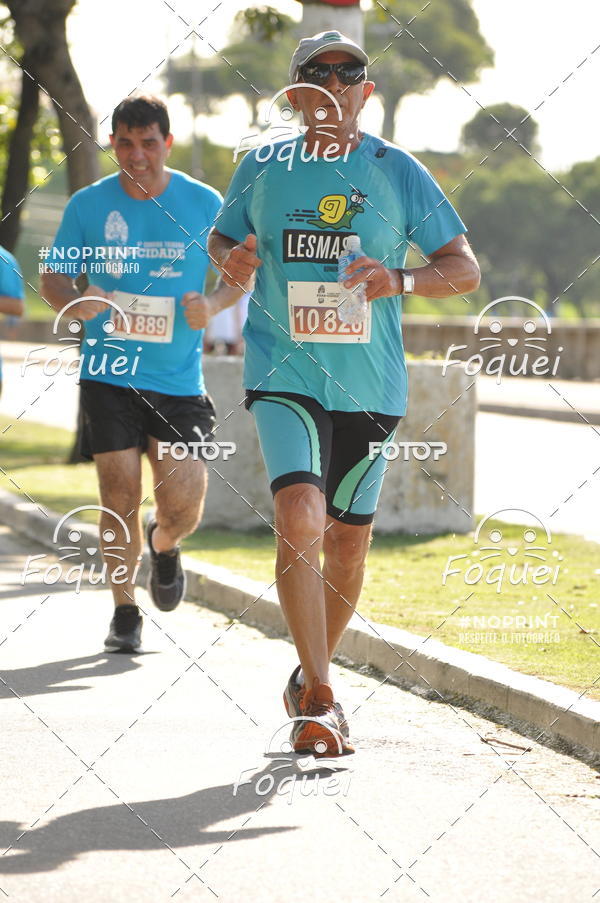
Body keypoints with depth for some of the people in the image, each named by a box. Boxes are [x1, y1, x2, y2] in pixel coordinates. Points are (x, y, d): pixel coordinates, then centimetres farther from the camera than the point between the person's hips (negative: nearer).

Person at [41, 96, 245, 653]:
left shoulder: (204, 204, 0)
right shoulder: (88, 205, 0)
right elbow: (53, 277, 7)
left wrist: (211, 305, -11)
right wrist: (75, 304, -16)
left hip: (179, 379, 0)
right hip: (108, 373, 0)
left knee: (183, 507, -5)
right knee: (119, 497, -6)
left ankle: (164, 546, 32)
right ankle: (124, 612, 12)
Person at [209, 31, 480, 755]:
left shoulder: (398, 172, 1)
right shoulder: (262, 167, 5)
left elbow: (464, 268, 2)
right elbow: (220, 238, 20)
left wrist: (401, 280, -18)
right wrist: (232, 260, -4)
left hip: (369, 384, 2)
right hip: (283, 374, -2)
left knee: (348, 539, 11)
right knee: (299, 519, -21)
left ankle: (311, 676, 33)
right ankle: (318, 697, -16)